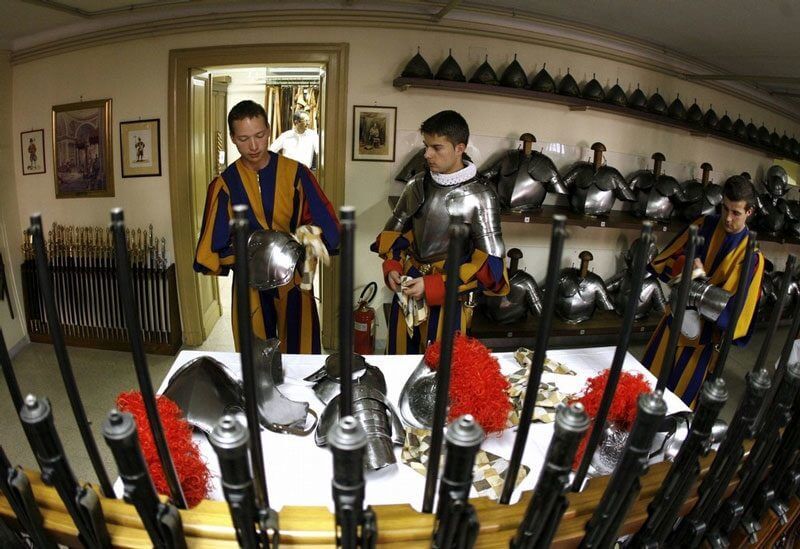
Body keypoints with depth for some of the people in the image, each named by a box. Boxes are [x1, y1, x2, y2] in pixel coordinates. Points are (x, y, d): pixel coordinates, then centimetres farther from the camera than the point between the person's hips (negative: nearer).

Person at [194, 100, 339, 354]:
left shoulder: (295, 173, -4)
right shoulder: (225, 184, -2)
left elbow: (327, 225, -6)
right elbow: (213, 247, -2)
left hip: (294, 282, -1)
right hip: (250, 286, 1)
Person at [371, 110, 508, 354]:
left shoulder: (479, 197, -12)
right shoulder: (417, 184, 3)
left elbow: (490, 263, -13)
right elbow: (394, 230, 15)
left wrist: (433, 286, -17)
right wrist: (392, 268, -3)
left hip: (448, 298, -4)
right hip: (407, 289, 5)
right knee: (398, 361, 16)